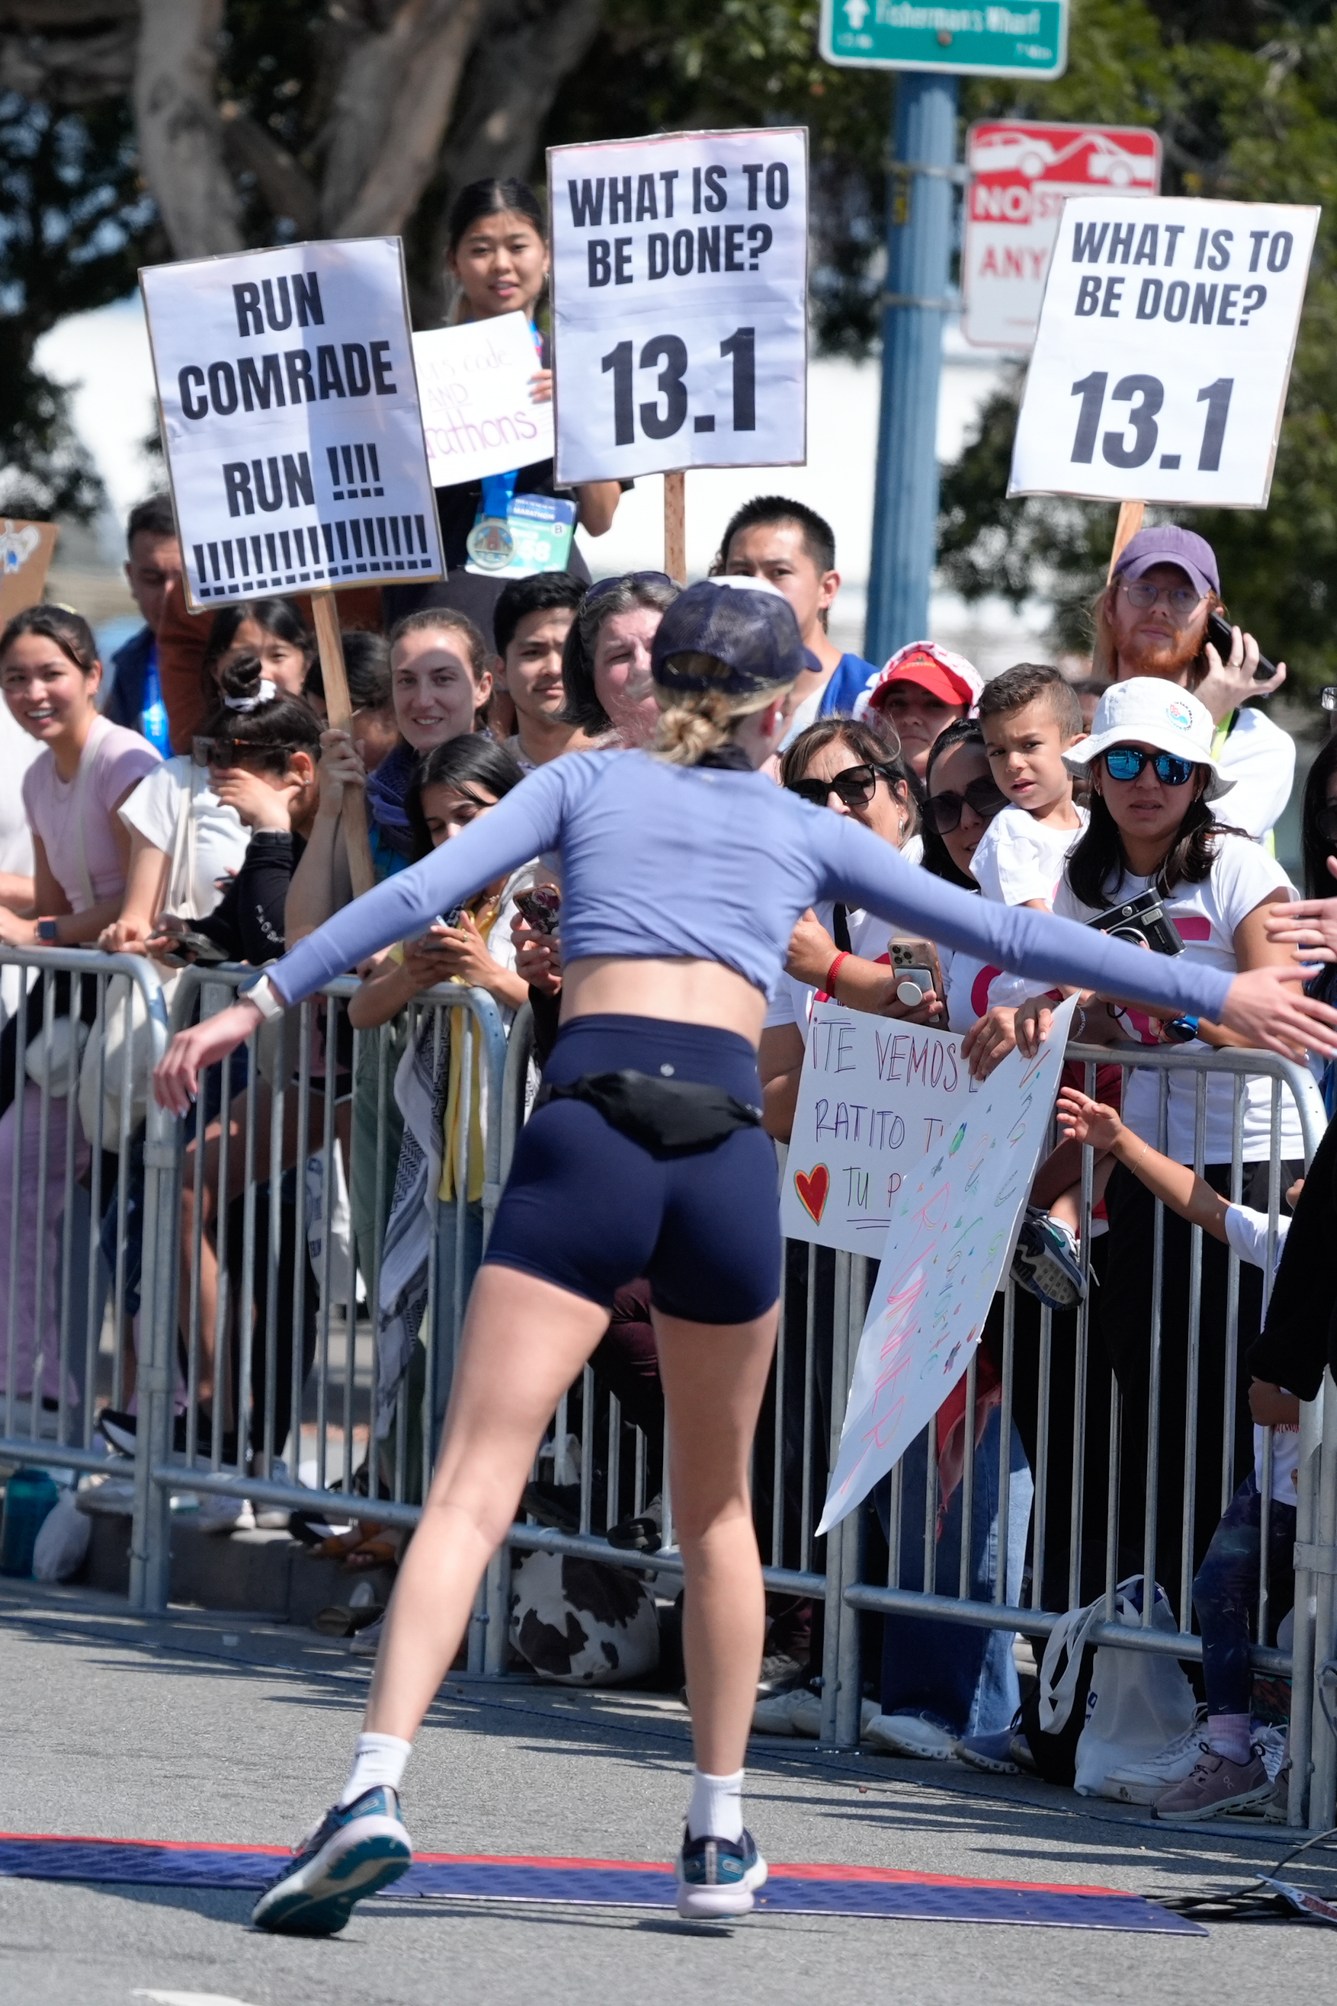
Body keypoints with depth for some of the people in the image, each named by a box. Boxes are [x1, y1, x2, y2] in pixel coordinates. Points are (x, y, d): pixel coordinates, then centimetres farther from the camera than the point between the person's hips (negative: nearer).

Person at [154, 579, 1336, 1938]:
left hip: (587, 1133, -1)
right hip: (728, 1152, 1)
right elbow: (1011, 936, 23)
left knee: (473, 1489, -9)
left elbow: (417, 894, 6)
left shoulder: (588, 782, 18)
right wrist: (1219, 995, 30)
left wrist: (256, 1003, 7)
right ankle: (719, 1834, 25)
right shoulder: (802, 831, 21)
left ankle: (376, 1786, -26)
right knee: (714, 1509, 21)